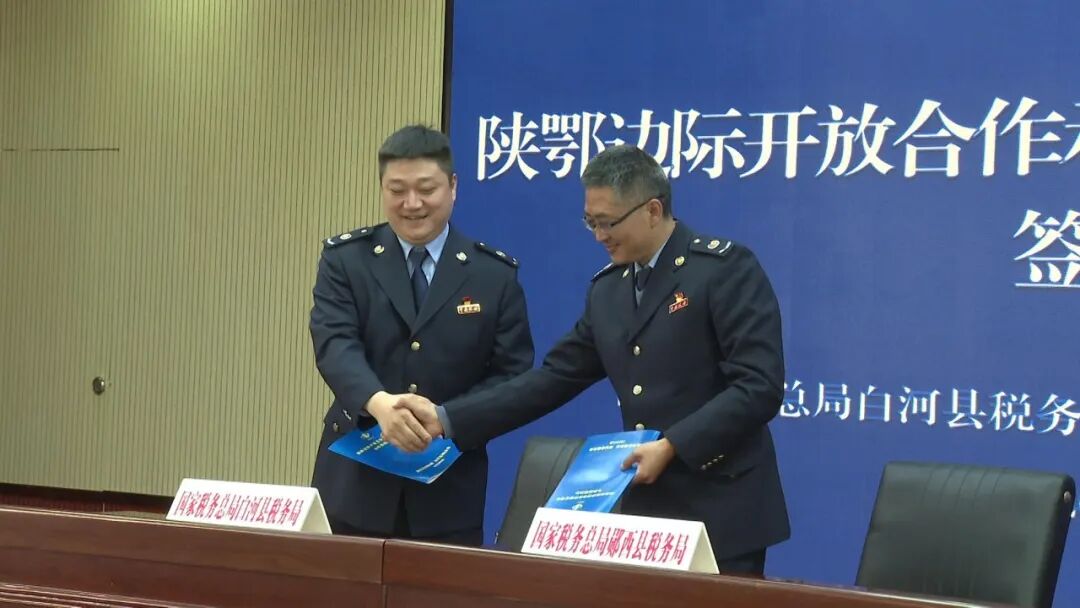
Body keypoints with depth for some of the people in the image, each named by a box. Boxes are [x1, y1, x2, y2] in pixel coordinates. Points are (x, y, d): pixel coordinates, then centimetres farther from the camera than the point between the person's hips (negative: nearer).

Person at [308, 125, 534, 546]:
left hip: (449, 490, 0)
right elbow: (335, 344, -12)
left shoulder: (495, 273, 3)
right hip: (356, 483, 0)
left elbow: (514, 374, 1)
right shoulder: (345, 259, 2)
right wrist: (378, 402, -33)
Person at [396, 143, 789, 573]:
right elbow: (554, 378, 12)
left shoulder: (726, 267, -9)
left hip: (721, 510, -6)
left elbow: (760, 386, -16)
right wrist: (446, 418, 4)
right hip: (646, 508, 6)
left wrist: (672, 445, -21)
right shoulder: (607, 288, 13)